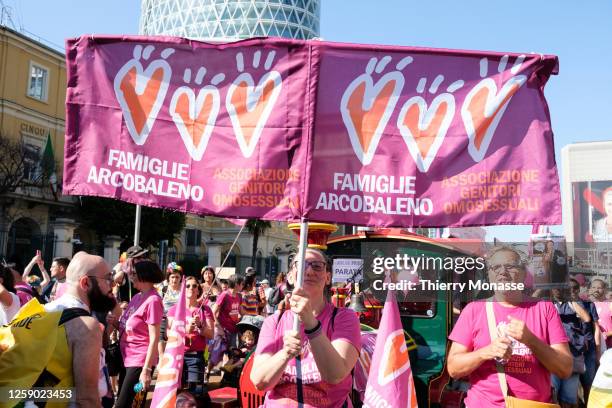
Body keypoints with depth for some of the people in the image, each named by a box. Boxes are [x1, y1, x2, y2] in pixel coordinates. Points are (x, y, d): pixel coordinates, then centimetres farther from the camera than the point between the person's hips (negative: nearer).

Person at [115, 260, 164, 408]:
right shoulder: (138, 296, 9)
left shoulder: (153, 300, -17)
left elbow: (154, 338, -19)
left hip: (140, 361, -9)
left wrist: (146, 370, -21)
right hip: (127, 359, 9)